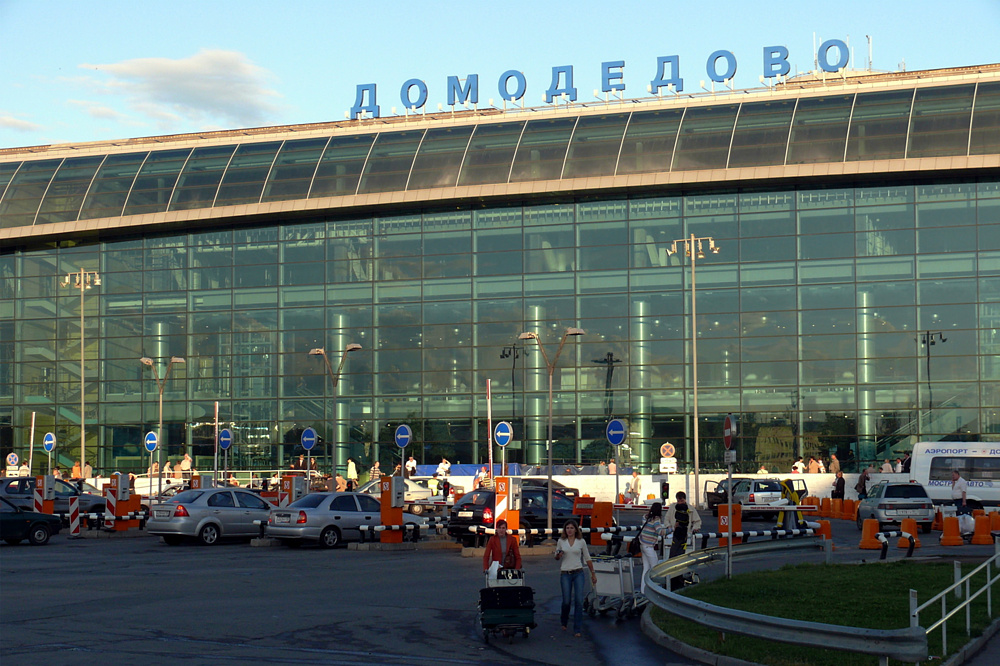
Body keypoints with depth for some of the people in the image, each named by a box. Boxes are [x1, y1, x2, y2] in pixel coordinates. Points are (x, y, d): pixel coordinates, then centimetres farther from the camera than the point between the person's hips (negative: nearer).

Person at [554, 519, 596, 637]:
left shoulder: (581, 542, 5)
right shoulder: (561, 541, 6)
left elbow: (587, 558, 11)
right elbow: (556, 558, 14)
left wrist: (593, 573, 10)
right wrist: (558, 555, -10)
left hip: (578, 573, 0)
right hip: (565, 574, 0)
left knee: (579, 601, -8)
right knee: (566, 601, -1)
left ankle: (578, 629, -2)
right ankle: (564, 621, 30)